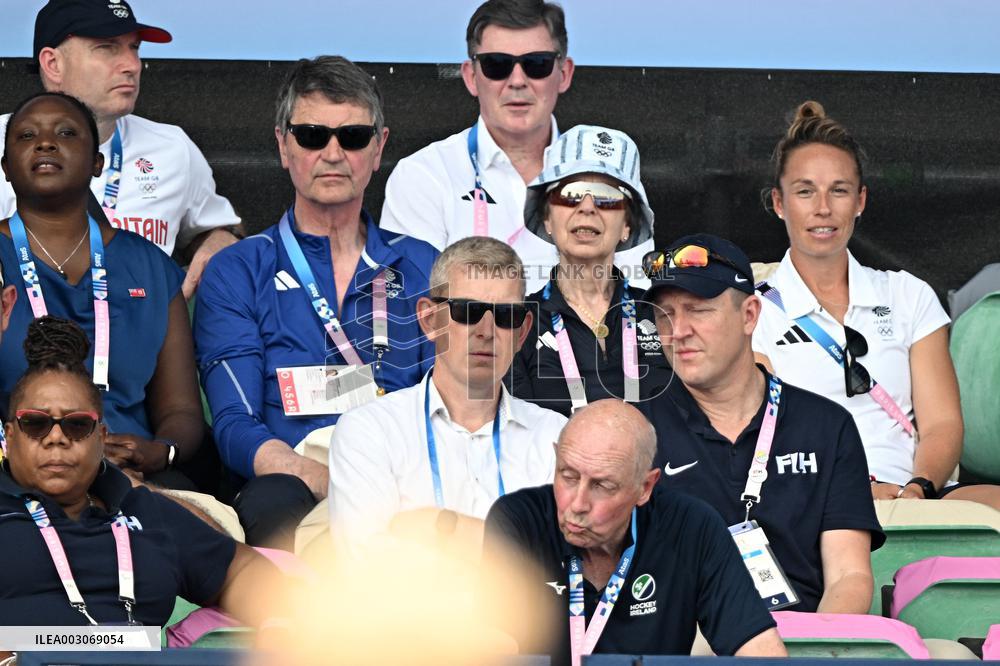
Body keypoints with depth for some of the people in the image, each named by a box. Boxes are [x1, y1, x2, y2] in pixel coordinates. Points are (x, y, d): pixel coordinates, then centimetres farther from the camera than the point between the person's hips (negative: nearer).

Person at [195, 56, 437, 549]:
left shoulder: (422, 268, 20)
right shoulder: (237, 272, 12)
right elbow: (235, 430, 0)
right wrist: (331, 483, -21)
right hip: (298, 494, -1)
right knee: (275, 501, -39)